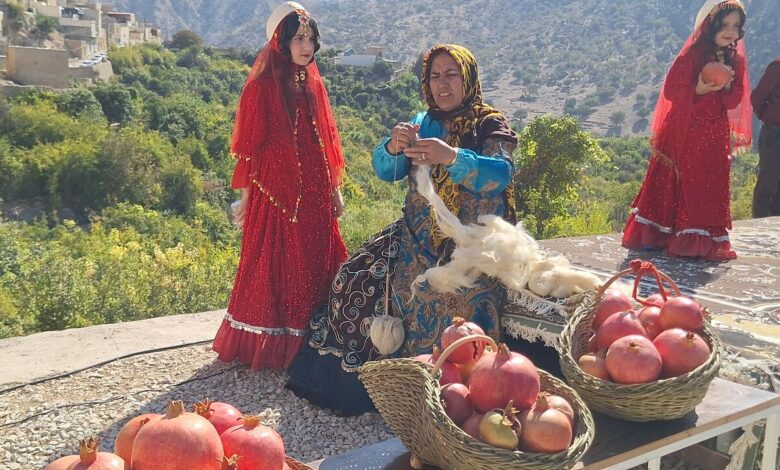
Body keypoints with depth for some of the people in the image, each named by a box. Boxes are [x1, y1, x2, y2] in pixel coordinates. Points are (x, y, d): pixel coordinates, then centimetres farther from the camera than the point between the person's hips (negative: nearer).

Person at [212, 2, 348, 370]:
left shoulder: (313, 85, 10)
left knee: (314, 265, 9)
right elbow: (250, 146, -7)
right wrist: (246, 198, -8)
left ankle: (309, 341, 22)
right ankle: (268, 346, 13)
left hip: (313, 195, 6)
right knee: (273, 268, 1)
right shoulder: (262, 87, -7)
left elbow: (326, 142, 13)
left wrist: (334, 189, 13)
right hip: (276, 194, -6)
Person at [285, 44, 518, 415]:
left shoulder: (491, 127, -2)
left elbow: (501, 174, -21)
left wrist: (451, 157, -38)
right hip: (417, 235, 5)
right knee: (358, 277, -12)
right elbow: (385, 171, 4)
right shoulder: (422, 123, 13)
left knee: (448, 295, -33)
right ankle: (349, 377, 0)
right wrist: (393, 148, -20)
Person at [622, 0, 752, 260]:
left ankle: (705, 241, 15)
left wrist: (728, 86, -15)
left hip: (715, 138, 4)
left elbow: (734, 102, 4)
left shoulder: (736, 61, 5)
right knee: (674, 183, 1)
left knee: (711, 188, 5)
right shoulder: (691, 56, -10)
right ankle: (655, 236, 11)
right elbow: (671, 91, -12)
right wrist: (698, 89, -26)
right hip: (684, 134, -4)